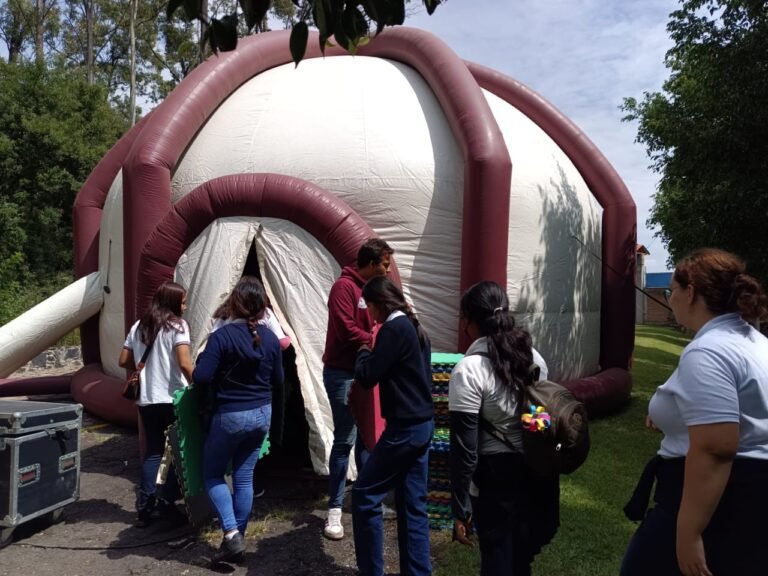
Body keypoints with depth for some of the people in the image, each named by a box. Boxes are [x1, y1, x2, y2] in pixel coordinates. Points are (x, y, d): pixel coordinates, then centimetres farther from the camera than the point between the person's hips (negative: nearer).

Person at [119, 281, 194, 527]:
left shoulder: (139, 327, 12)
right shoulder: (177, 326, -8)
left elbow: (124, 361, 15)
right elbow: (184, 364, -18)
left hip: (146, 400, 6)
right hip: (173, 399, -6)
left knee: (153, 451, 13)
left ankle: (145, 507, 11)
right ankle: (167, 499, 2)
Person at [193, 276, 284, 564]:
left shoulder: (222, 336, -17)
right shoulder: (270, 338, 0)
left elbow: (201, 377, -20)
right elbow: (278, 380, 8)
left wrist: (204, 357, 0)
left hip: (230, 416, -5)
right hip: (262, 414, 5)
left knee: (212, 474, 14)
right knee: (244, 478, 14)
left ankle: (231, 535, 1)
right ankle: (236, 540, 22)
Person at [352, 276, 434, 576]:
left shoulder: (394, 329, -15)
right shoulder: (414, 328, 13)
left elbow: (367, 377, -15)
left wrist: (364, 352, 4)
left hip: (404, 427, -9)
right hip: (422, 424, 9)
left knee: (364, 494, 2)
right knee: (413, 503, 13)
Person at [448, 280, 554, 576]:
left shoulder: (469, 369, -18)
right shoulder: (534, 357, 2)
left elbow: (465, 449, -17)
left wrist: (461, 509, -9)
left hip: (497, 477, -6)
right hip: (539, 473, 7)